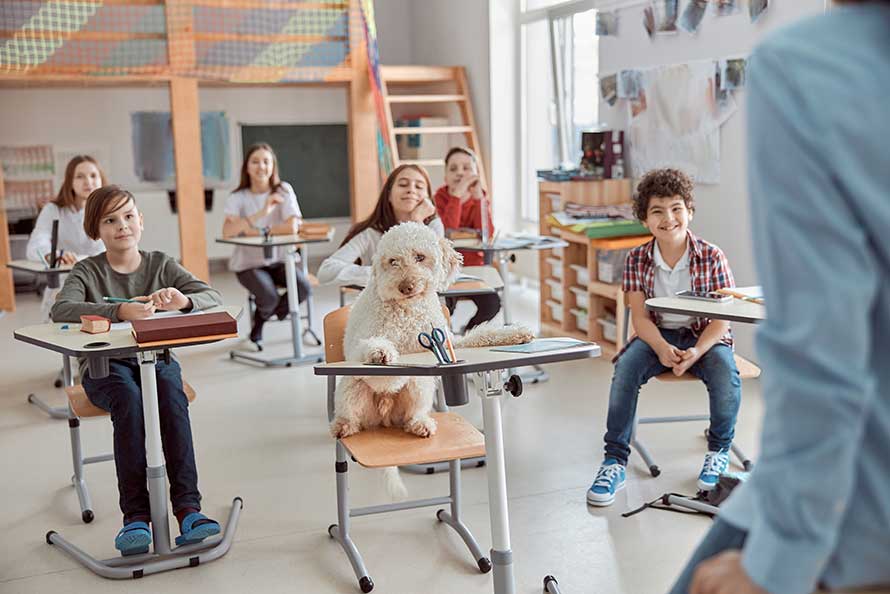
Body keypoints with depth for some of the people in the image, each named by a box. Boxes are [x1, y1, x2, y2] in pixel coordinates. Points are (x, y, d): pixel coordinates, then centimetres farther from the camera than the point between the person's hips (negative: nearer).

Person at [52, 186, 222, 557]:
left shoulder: (161, 265, 7)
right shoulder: (87, 272, 2)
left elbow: (213, 297, -2)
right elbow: (61, 310, -19)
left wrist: (183, 300, -26)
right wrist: (119, 311, -34)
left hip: (156, 358, 1)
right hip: (105, 365, -1)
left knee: (171, 394, -32)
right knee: (129, 398, -34)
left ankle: (187, 507, -35)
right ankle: (135, 514, -32)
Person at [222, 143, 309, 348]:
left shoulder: (283, 190, -3)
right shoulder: (237, 198, -5)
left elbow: (292, 227, -18)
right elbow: (227, 232, -24)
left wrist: (257, 231, -18)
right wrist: (262, 212, -31)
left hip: (278, 259, 2)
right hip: (248, 262, -2)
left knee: (304, 287, -25)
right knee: (270, 297, -28)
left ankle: (262, 317, 7)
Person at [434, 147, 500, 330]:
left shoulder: (482, 197, 1)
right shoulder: (440, 197, -6)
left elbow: (487, 235, -17)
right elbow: (447, 234, -24)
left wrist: (478, 196, -23)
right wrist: (457, 194, -28)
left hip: (474, 267, 2)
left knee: (492, 303, -23)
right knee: (444, 305, -30)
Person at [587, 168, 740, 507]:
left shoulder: (711, 256, -10)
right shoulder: (637, 260, -5)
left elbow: (721, 318, -11)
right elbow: (640, 317, -8)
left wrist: (695, 353, -28)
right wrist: (662, 348, -29)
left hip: (705, 337, -1)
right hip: (657, 336, 1)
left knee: (726, 375, -31)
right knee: (625, 368, -28)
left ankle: (719, 451, -1)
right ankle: (615, 461, -19)